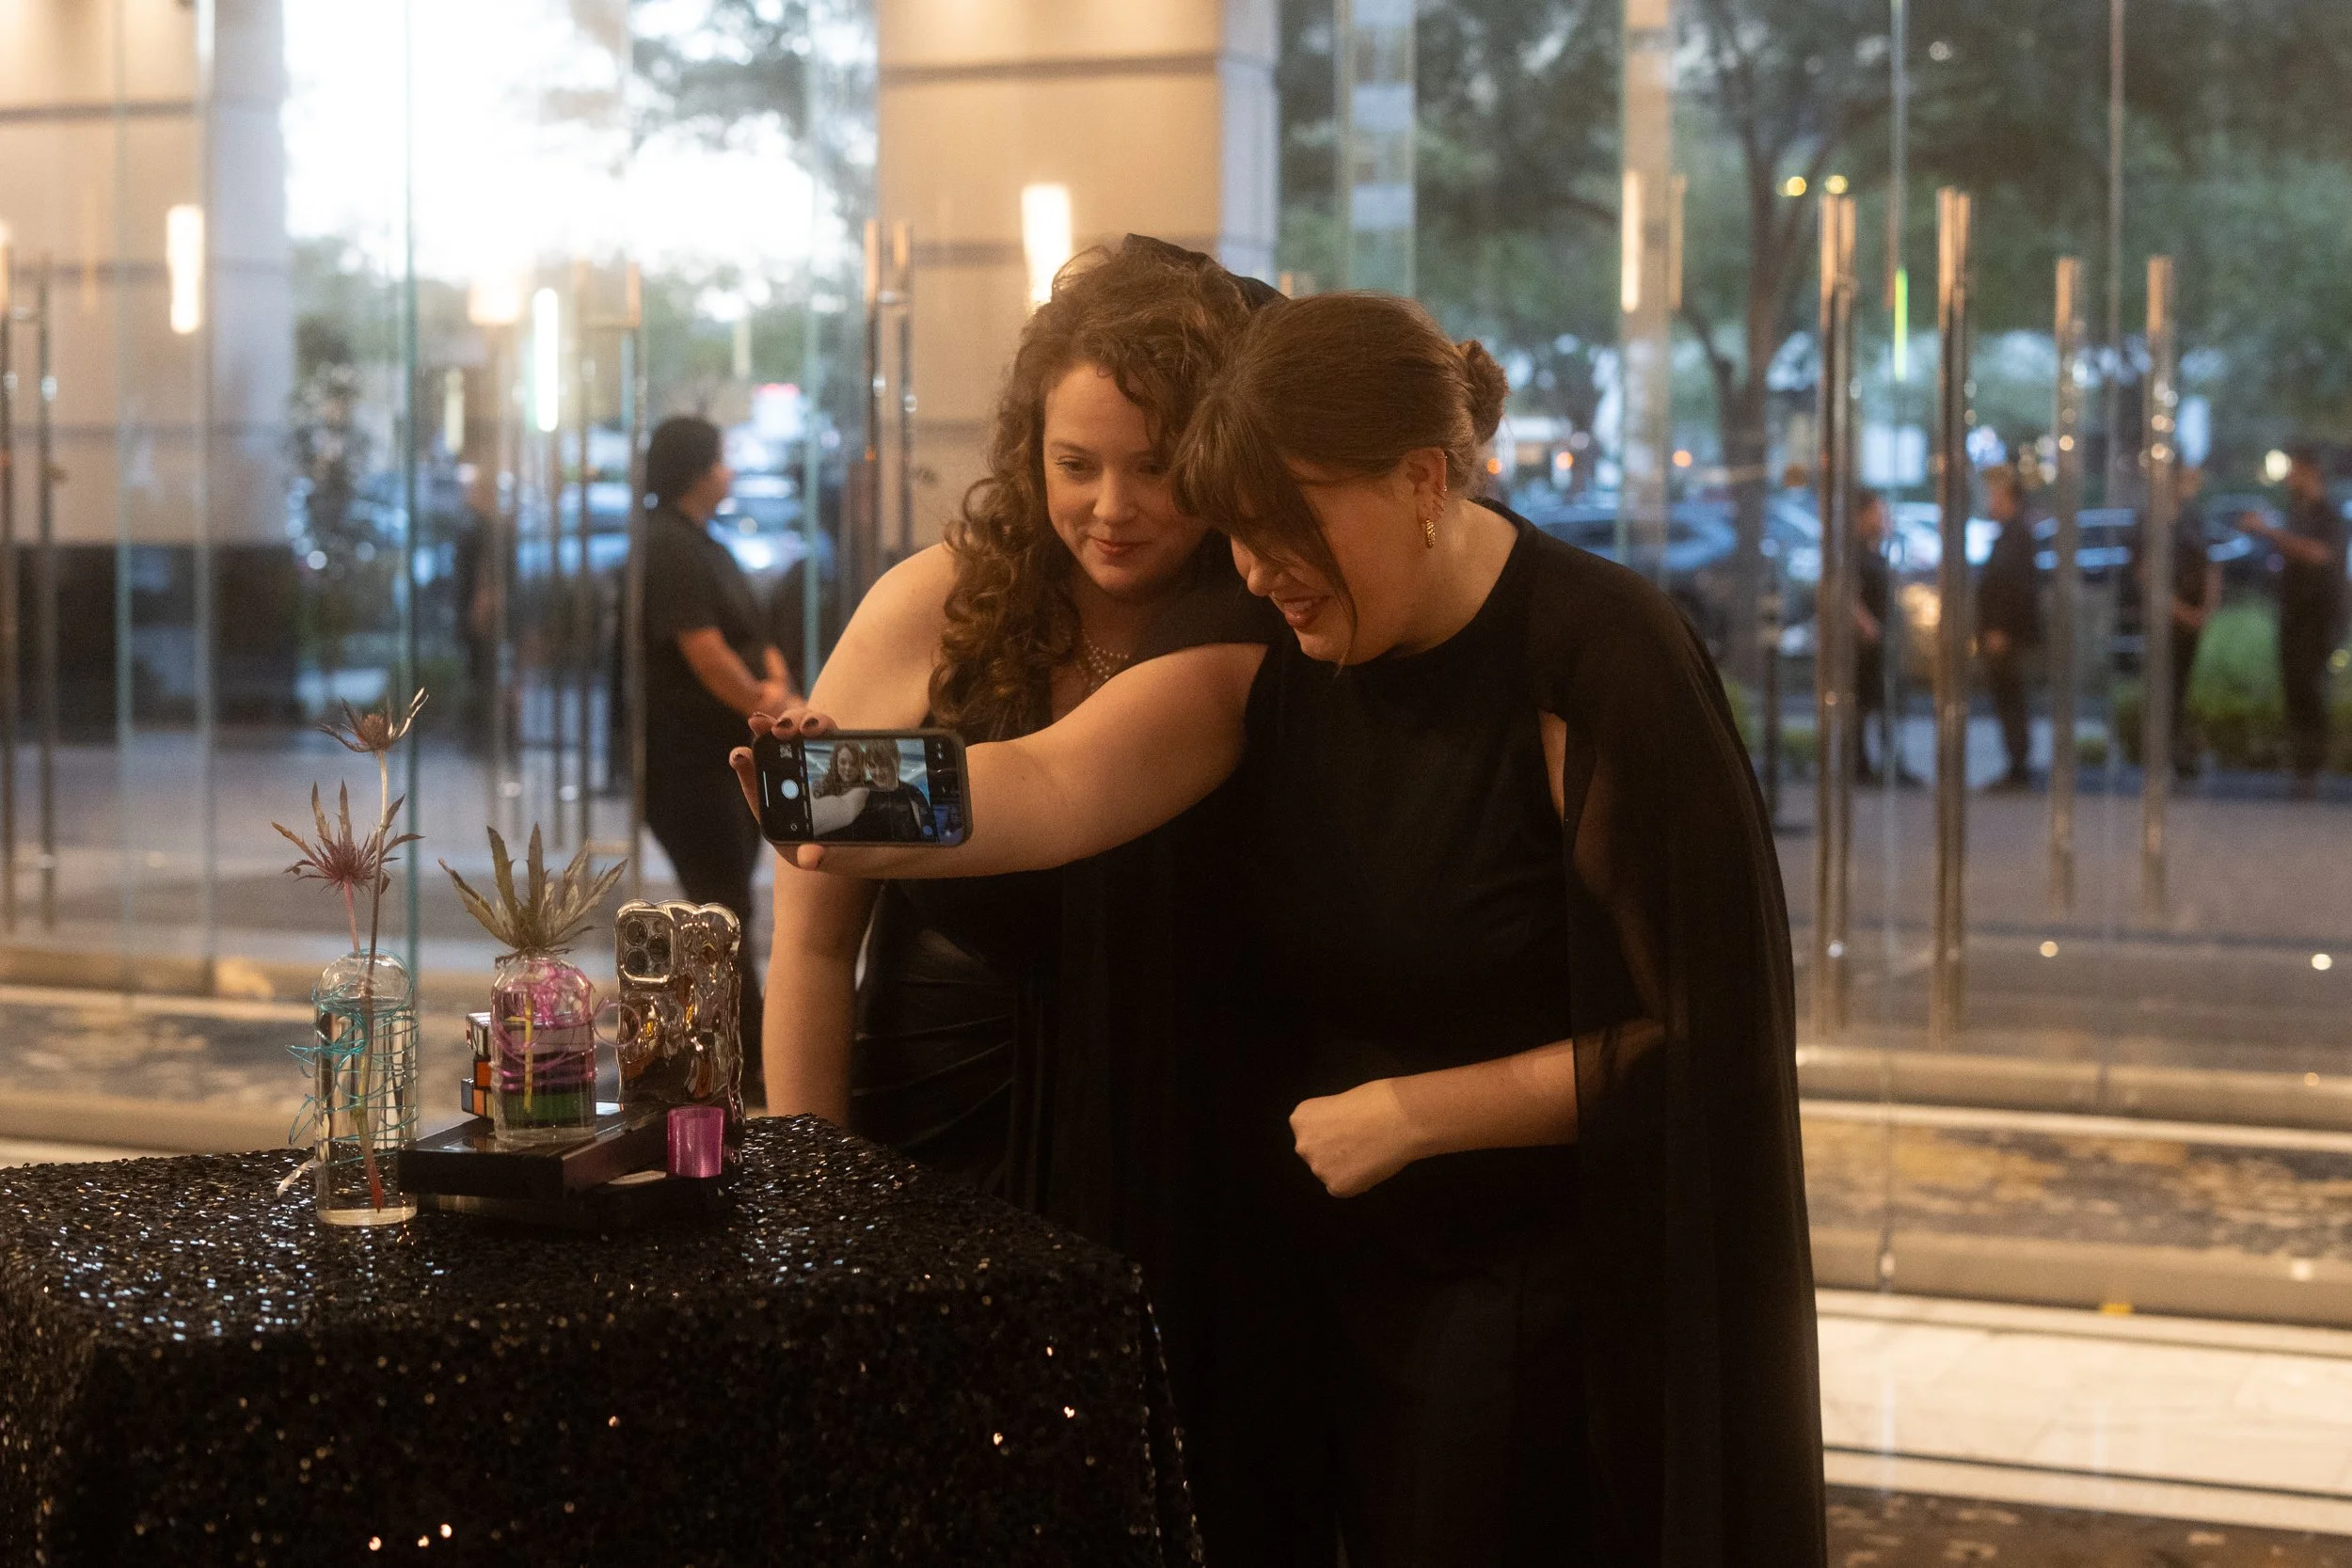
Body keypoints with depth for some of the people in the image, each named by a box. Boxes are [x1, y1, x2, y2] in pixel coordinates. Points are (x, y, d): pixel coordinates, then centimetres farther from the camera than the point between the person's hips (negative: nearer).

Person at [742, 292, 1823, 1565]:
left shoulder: (1597, 669, -18)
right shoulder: (1268, 645, -3)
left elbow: (1688, 1029, -17)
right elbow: (1060, 779, -20)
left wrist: (1410, 1112, -14)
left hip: (1534, 1304, -5)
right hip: (1309, 1274, 5)